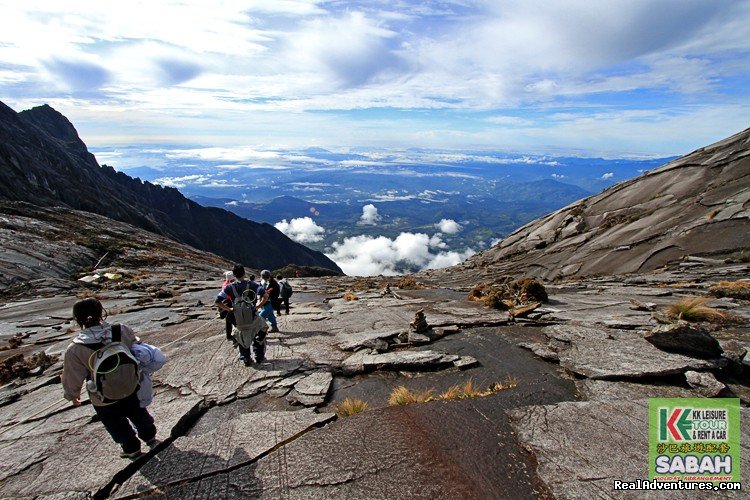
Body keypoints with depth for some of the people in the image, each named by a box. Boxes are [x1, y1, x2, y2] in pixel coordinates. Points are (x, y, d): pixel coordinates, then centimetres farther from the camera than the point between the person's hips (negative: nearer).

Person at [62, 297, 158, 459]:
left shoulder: (75, 350, -26)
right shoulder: (122, 331, -22)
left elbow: (71, 379, -12)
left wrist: (72, 395, 10)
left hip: (104, 402, -2)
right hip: (132, 390, 2)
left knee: (117, 425, 26)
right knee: (139, 414, 30)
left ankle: (132, 449, 46)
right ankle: (150, 438, 49)